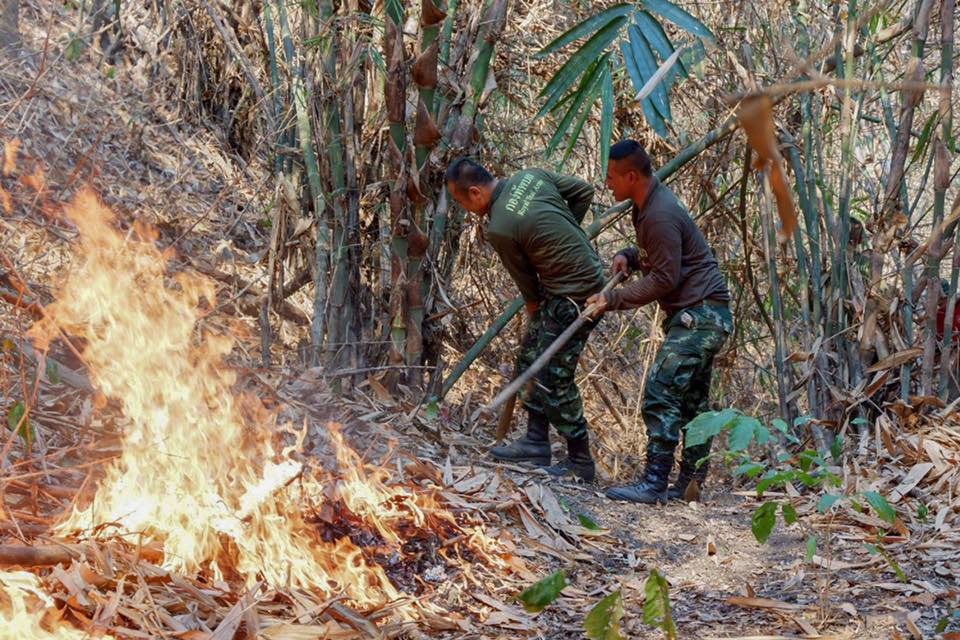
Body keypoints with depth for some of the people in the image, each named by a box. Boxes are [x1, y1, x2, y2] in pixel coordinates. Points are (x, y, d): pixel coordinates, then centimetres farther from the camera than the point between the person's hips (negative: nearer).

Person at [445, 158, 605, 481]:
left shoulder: (499, 229, -20)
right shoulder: (532, 176, 1)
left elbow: (528, 284, -7)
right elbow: (584, 191, 11)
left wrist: (534, 313, 13)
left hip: (573, 298, -10)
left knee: (553, 379, -3)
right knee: (531, 359, 15)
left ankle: (580, 461, 9)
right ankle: (536, 444, 22)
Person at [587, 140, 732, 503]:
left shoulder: (660, 216, -20)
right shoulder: (648, 204, 13)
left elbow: (664, 279, -20)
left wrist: (613, 300, -16)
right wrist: (630, 256, 5)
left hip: (699, 315, -11)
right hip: (699, 314, 11)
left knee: (662, 391, -15)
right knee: (691, 400, 14)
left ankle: (654, 484, -15)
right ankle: (690, 484, 20)